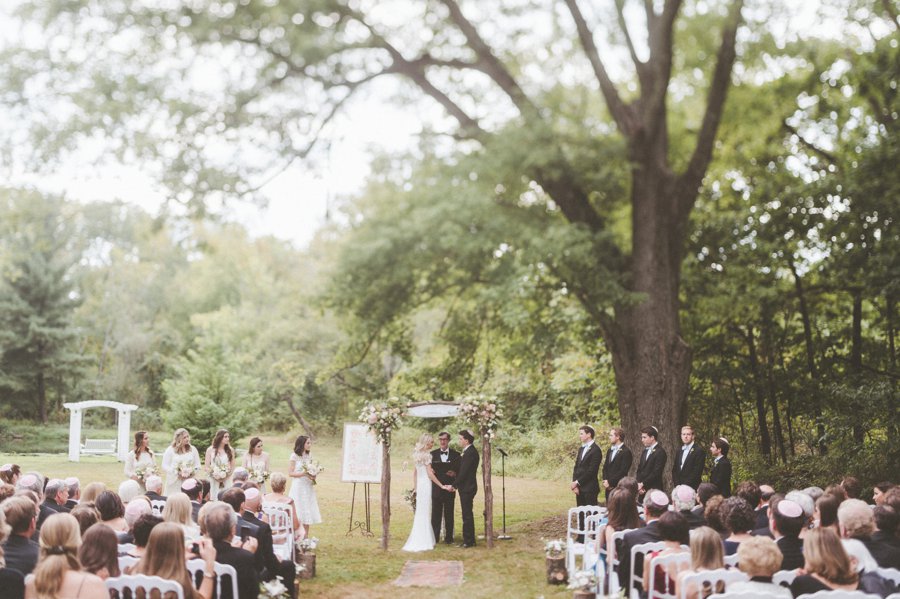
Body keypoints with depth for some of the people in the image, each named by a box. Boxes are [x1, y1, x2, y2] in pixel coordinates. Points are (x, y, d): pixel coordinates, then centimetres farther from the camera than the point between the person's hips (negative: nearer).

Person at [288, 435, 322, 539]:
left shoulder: (309, 455, 8)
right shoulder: (294, 456, -8)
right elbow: (290, 473, -8)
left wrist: (313, 475, -5)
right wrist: (304, 473, -19)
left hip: (308, 486, 5)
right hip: (298, 486, -5)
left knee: (308, 512, 5)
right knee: (299, 512, -4)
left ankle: (306, 537, 11)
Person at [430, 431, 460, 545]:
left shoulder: (455, 454, 4)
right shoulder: (433, 454, 8)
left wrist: (454, 473, -18)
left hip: (449, 488, -1)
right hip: (436, 488, 1)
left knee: (449, 515, 4)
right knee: (435, 514, 2)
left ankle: (448, 537, 12)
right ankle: (434, 537, 8)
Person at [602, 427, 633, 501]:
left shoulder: (626, 452, -9)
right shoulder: (610, 451, 17)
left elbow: (623, 471, -15)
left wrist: (610, 482, -14)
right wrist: (605, 480, -1)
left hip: (619, 487, -7)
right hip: (609, 488, 7)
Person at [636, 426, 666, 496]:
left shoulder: (660, 452, -9)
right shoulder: (645, 451, 16)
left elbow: (656, 473, -15)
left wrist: (643, 484, -13)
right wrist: (638, 484, -3)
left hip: (653, 490, -7)